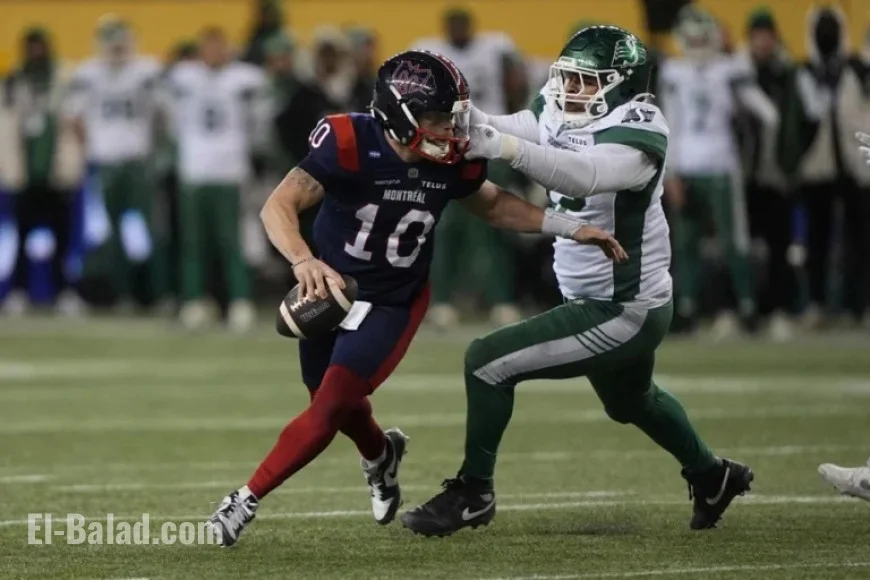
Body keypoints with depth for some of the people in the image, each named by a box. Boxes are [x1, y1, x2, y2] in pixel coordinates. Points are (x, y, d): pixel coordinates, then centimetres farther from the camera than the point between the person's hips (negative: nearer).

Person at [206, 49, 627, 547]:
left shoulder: (452, 159, -15)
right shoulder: (349, 143, -29)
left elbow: (492, 204, 6)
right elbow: (279, 206, -36)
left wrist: (570, 228, -2)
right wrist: (303, 260, -56)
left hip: (394, 302, 1)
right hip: (330, 288, -1)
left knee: (329, 409, -12)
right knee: (336, 401, 19)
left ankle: (245, 503, 0)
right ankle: (381, 455, 53)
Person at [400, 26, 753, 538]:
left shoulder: (637, 134, -25)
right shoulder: (562, 115, -1)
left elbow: (586, 174, -44)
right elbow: (500, 131, -13)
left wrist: (503, 146, -56)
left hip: (623, 314, -10)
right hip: (601, 303, 10)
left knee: (488, 362, -12)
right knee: (631, 401, 34)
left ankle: (473, 494, 1)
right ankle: (713, 477, 55)